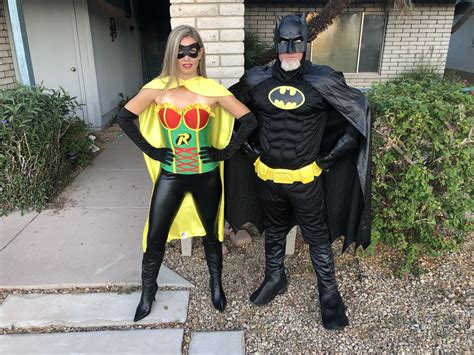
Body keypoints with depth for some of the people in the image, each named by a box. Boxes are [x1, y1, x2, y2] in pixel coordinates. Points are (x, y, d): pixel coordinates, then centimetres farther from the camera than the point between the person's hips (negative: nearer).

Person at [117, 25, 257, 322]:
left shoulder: (212, 90, -9)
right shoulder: (158, 88, -6)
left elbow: (250, 121, -6)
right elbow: (124, 117, 2)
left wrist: (225, 152, -8)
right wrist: (151, 150, -3)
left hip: (206, 176, -1)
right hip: (170, 176, 1)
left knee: (211, 234, 16)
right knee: (154, 239, 7)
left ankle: (216, 285, 41)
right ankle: (148, 292, 33)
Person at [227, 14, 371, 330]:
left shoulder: (323, 80, -11)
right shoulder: (258, 80, -3)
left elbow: (360, 111, -3)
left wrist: (331, 155, -5)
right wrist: (250, 144, 7)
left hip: (306, 178, -3)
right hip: (268, 176, 3)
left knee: (318, 236, 10)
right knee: (274, 231, 21)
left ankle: (329, 292, 28)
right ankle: (275, 279, 42)